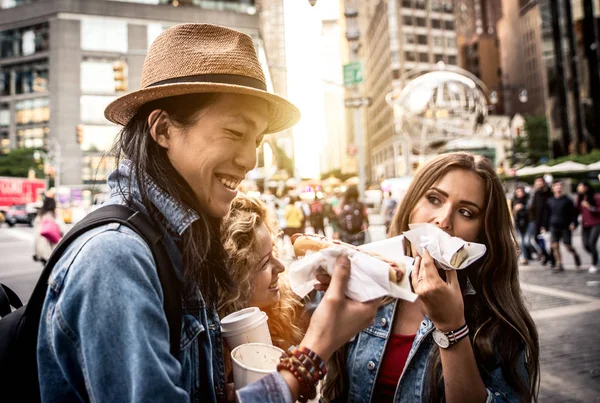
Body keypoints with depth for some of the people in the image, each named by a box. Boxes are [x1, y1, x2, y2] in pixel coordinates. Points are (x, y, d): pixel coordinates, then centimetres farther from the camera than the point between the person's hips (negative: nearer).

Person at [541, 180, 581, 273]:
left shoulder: (567, 200, -2)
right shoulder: (550, 201, 6)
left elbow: (574, 212, 0)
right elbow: (548, 214, 13)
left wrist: (573, 223, -13)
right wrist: (545, 226, 10)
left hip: (566, 226, -2)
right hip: (554, 226, 3)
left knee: (568, 246, -1)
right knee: (555, 246, -4)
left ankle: (576, 255, 32)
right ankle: (559, 265, 4)